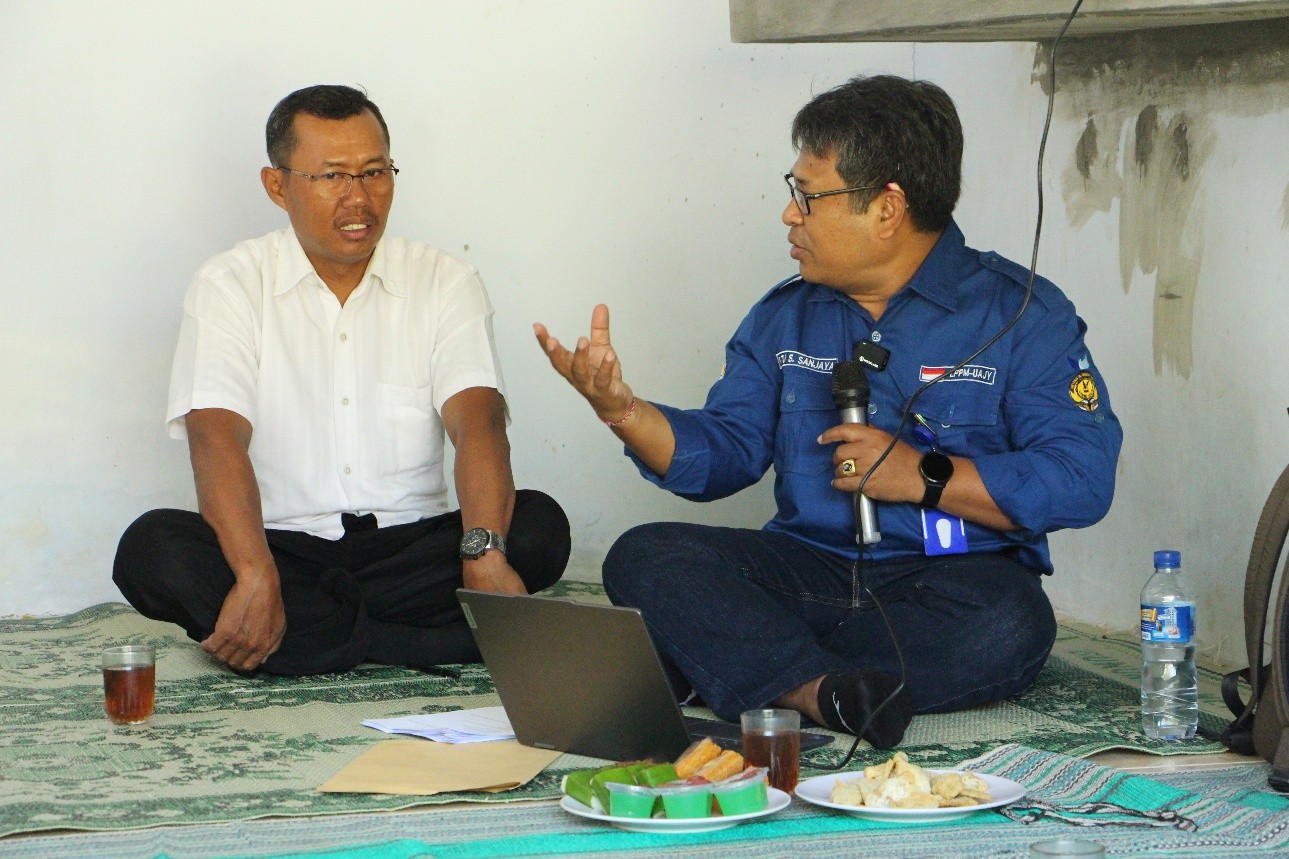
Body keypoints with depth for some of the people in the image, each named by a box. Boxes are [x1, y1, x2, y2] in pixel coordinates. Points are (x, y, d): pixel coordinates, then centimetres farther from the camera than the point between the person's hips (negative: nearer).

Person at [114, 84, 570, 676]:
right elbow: (217, 434, -13)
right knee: (152, 549, -29)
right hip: (281, 544, -1)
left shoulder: (445, 282, 6)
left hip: (410, 547, 1)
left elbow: (477, 421, -10)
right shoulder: (230, 286, 2)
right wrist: (256, 577, -31)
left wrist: (484, 555, -30)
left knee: (537, 527, -25)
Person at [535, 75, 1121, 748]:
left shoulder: (1022, 313, 0)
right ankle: (827, 690, -41)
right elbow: (724, 452, 14)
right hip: (807, 571, 4)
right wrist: (622, 410, -4)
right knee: (644, 558, -22)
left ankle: (776, 680, -30)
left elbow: (1083, 479, -9)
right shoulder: (784, 318, 16)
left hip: (952, 580, -4)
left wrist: (925, 477, -15)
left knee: (1007, 627, -38)